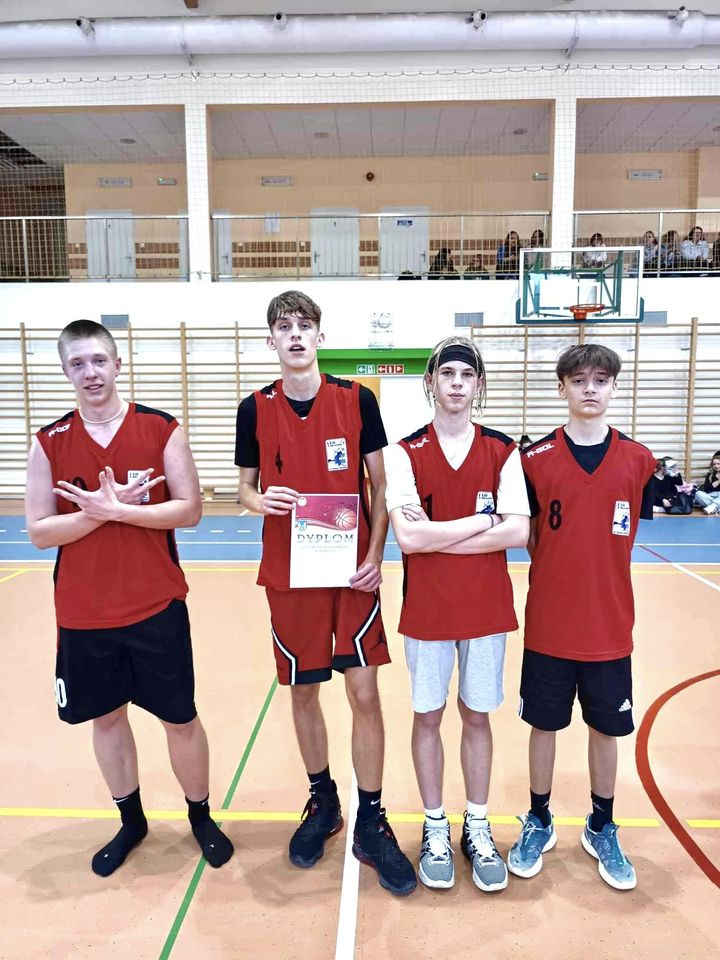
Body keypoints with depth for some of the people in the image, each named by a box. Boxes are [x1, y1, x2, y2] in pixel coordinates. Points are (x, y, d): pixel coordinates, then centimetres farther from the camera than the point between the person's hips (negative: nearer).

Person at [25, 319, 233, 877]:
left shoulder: (162, 429, -5)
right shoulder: (49, 443, 0)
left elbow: (189, 510, -10)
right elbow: (39, 532, -4)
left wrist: (117, 510, -20)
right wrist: (100, 510, -19)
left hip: (157, 606, -2)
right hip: (83, 615, 2)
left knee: (180, 718, 9)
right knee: (106, 717, 17)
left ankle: (201, 816, 34)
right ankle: (131, 821, 40)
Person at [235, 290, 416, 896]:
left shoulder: (357, 399, -2)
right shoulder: (256, 409, 1)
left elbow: (380, 485, 1)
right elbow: (245, 486, 8)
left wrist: (376, 555, -10)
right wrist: (261, 500, -16)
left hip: (353, 569, -1)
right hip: (289, 573, 2)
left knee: (364, 692, 1)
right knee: (303, 692, 12)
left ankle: (371, 823, 19)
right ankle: (322, 801, 36)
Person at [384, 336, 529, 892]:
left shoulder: (503, 451, -1)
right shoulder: (406, 452, -5)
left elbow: (519, 533, -12)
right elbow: (407, 535, -18)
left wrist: (437, 537, -16)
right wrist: (482, 520, -14)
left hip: (487, 607, 1)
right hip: (426, 610, -1)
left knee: (477, 716, 14)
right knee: (428, 716, 11)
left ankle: (478, 830, 33)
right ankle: (435, 830, 31)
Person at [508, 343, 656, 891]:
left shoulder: (637, 459, -2)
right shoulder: (536, 457, -6)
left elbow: (627, 534, 7)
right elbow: (525, 534, 1)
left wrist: (595, 577, 2)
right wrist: (555, 571, -8)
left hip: (609, 628, 2)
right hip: (548, 625, -1)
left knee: (606, 729, 15)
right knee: (545, 725, 13)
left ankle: (602, 830, 38)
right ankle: (539, 824, 35)